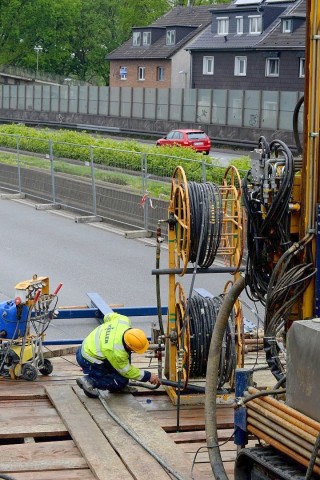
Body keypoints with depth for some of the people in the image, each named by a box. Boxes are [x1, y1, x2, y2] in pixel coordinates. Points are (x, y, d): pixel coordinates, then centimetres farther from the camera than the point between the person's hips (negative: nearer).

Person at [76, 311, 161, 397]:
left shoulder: (124, 321, -18)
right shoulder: (116, 352, -34)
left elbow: (108, 316, 4)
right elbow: (127, 371, -16)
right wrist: (148, 376, -11)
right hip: (88, 361, -9)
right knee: (121, 380, -7)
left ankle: (118, 386, 13)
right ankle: (89, 381, -4)